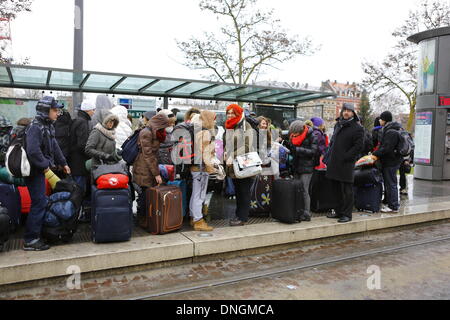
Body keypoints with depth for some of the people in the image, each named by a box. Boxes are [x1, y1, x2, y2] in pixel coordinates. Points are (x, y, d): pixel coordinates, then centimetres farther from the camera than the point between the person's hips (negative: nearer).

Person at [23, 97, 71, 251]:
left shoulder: (47, 126, 12)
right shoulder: (35, 127, -19)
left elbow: (54, 145, 19)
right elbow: (33, 151, -30)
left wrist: (63, 163, 19)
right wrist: (44, 165, -19)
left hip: (40, 170, 10)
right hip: (35, 171, -10)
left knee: (40, 203, 15)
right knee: (39, 203, -7)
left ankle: (36, 234, 26)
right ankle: (30, 240, 1)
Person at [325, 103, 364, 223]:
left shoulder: (357, 128, -6)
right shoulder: (338, 125, 17)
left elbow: (358, 146, -12)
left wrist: (345, 157, -17)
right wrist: (328, 157, 12)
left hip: (346, 164, -7)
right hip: (334, 163, 7)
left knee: (347, 190, -1)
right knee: (337, 189, 14)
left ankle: (347, 214, 7)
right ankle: (338, 211, 25)